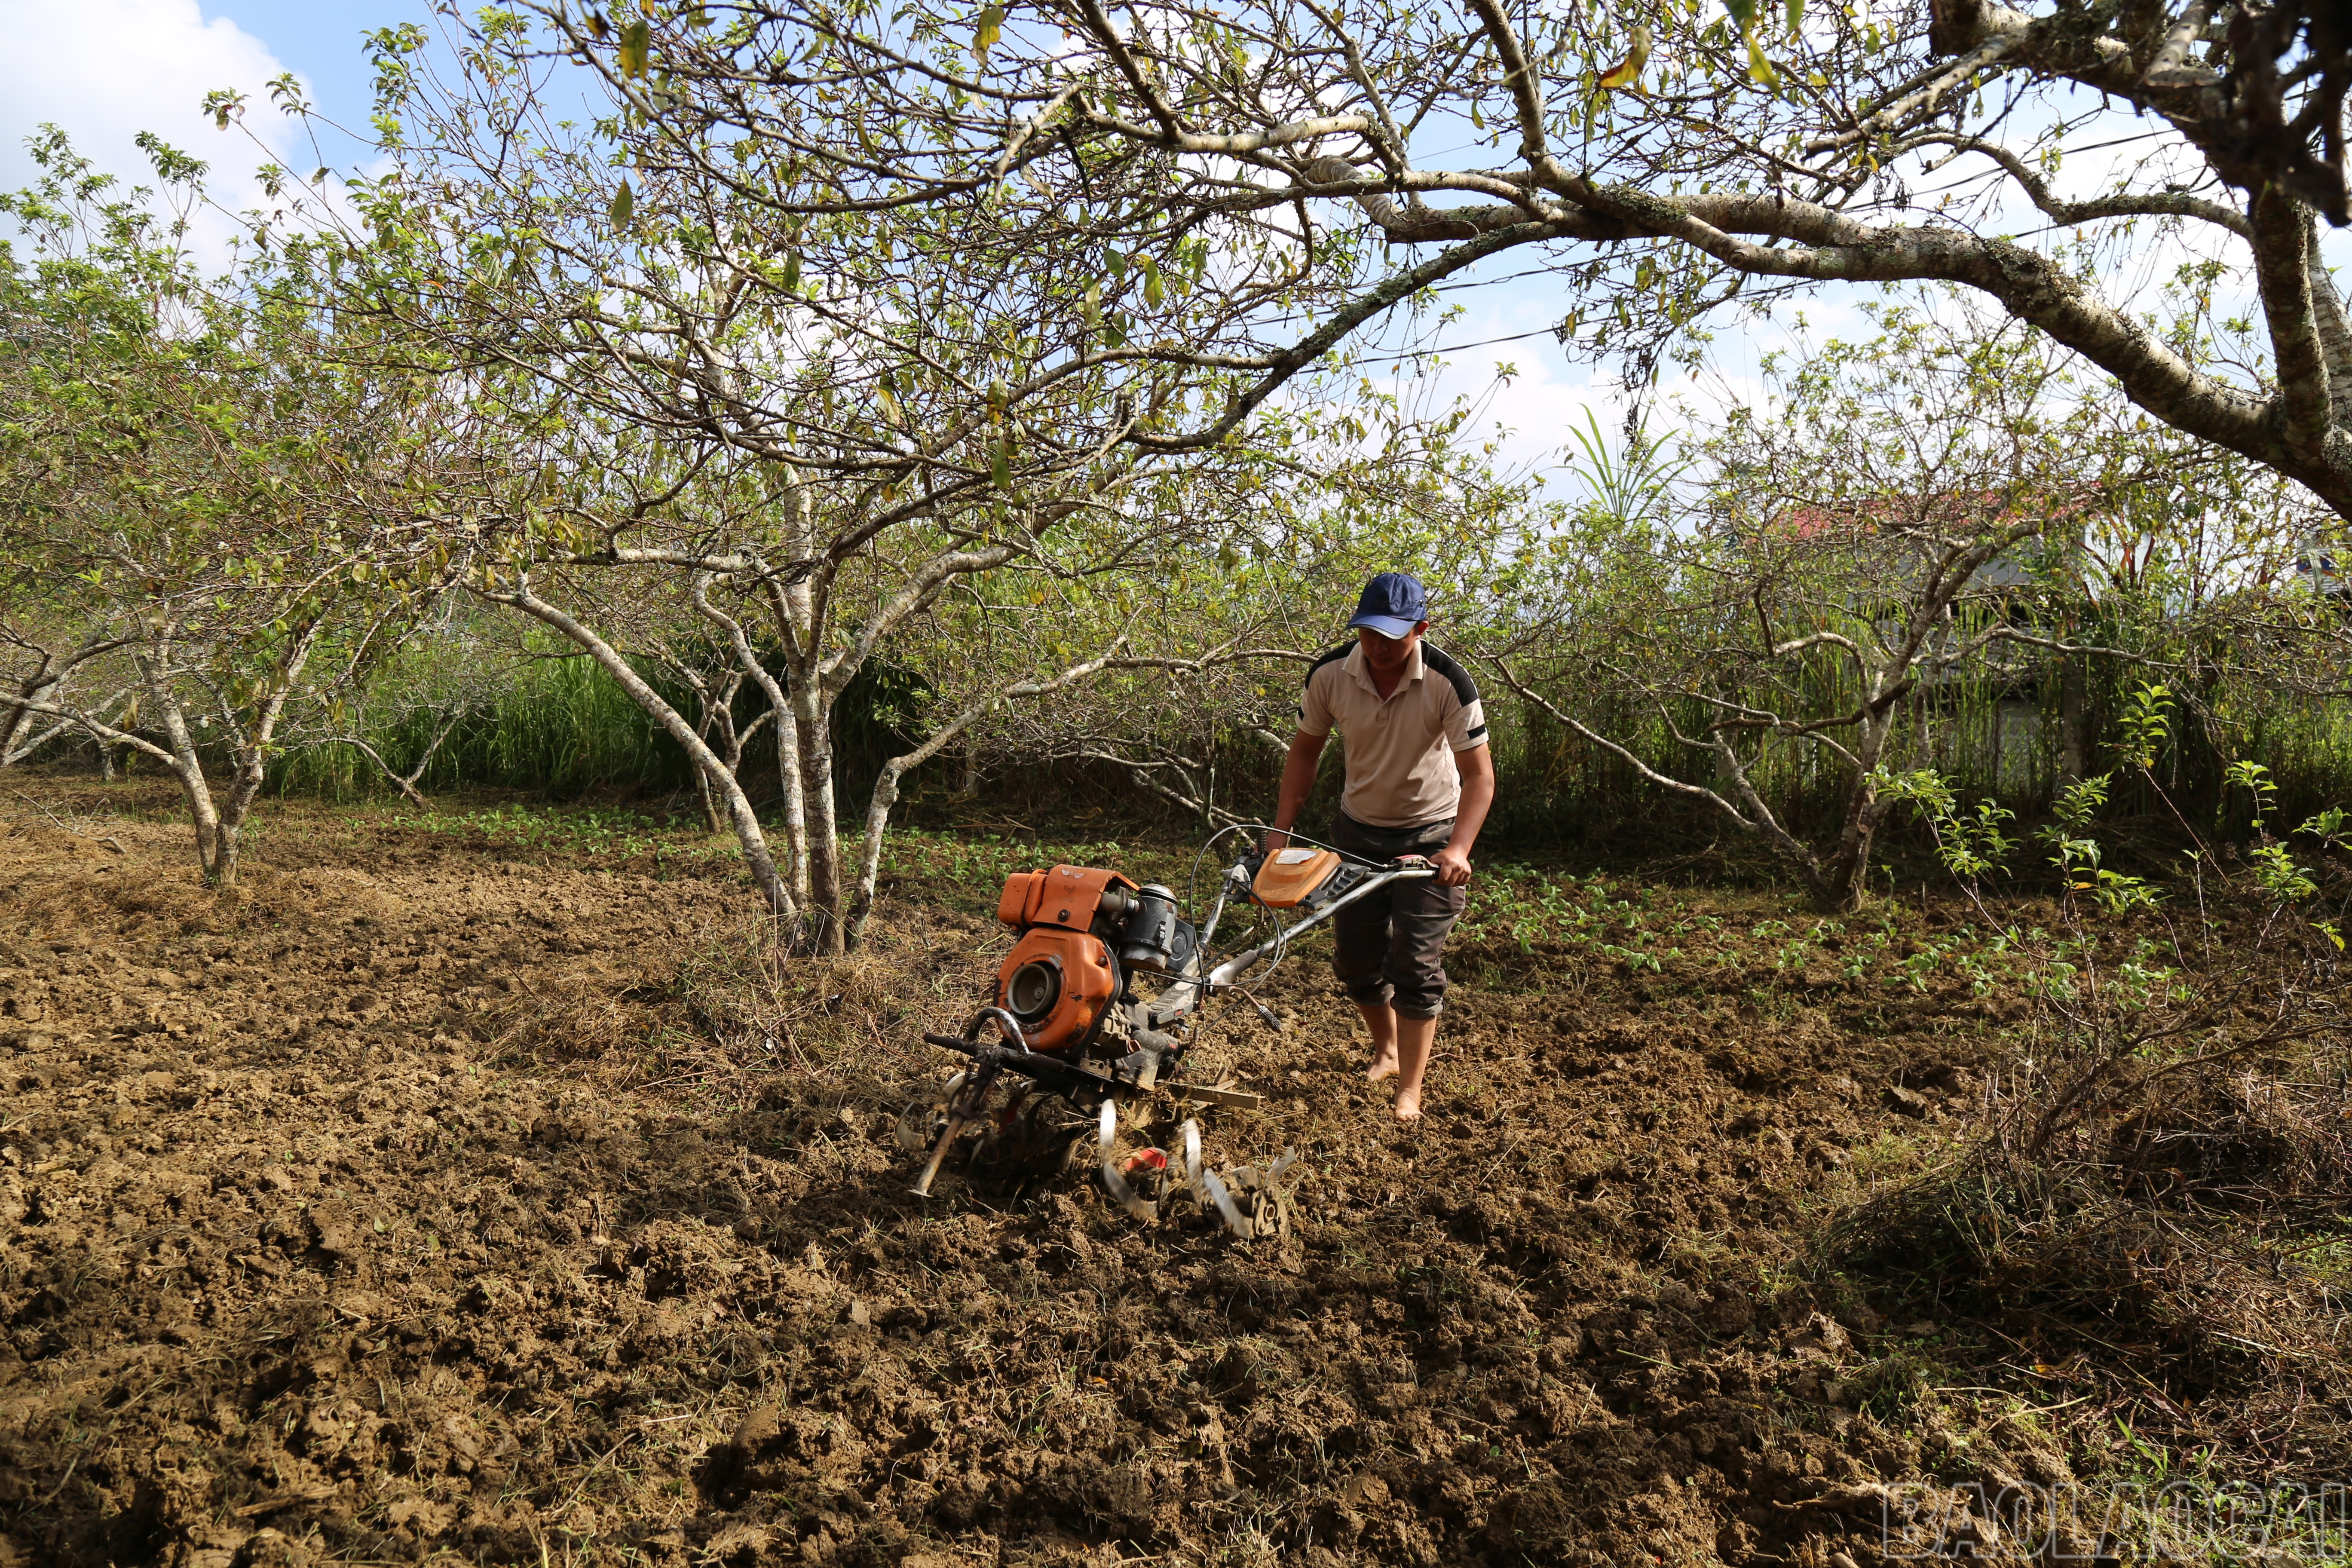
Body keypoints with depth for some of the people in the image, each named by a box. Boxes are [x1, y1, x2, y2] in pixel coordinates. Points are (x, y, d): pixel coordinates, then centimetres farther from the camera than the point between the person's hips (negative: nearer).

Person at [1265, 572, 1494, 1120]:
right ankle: (1387, 1051, 36)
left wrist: (1458, 849, -36)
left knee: (1416, 961, -7)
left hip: (1430, 833, -4)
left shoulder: (1449, 685, -24)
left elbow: (1479, 774, -22)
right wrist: (1281, 830, -6)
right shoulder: (1331, 675, -15)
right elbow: (1306, 750, -1)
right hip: (1359, 829, 4)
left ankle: (1409, 1090, 3)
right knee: (1354, 956, 11)